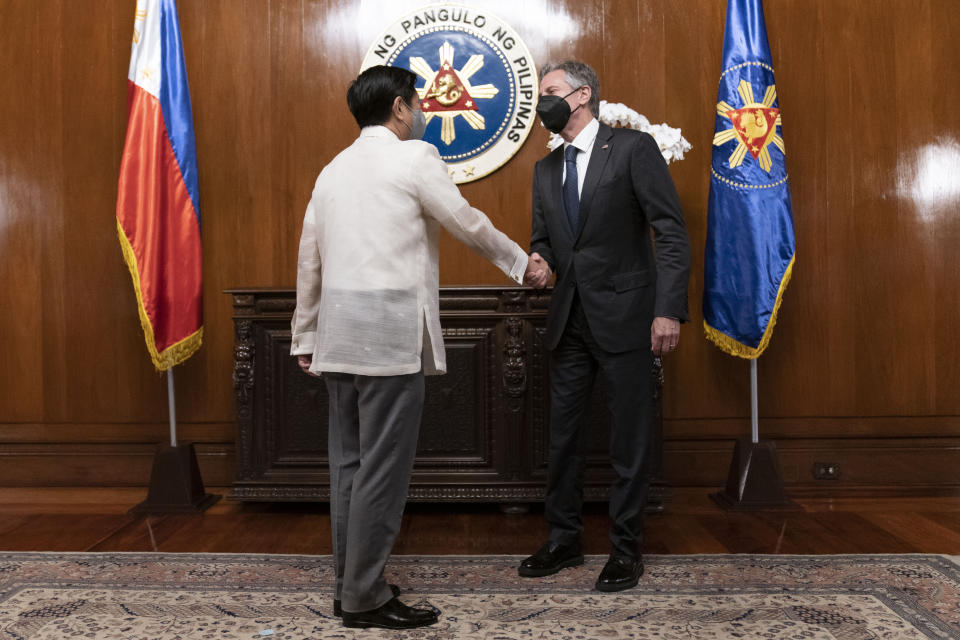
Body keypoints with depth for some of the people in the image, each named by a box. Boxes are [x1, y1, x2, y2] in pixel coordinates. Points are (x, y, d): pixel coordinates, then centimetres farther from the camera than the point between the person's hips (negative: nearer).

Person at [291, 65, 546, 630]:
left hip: (339, 332, 8)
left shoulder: (334, 169, 17)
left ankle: (350, 583, 22)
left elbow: (309, 260, 18)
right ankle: (366, 598, 6)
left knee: (349, 462, 12)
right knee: (383, 468, -2)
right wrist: (521, 262, 18)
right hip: (390, 333, -8)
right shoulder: (415, 157, -3)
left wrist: (305, 337, 24)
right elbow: (469, 224, 2)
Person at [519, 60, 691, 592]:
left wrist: (668, 309, -18)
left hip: (623, 316, -6)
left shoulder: (633, 149, -5)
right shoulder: (545, 170, 14)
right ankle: (563, 539, 27)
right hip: (569, 321, 6)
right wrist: (538, 259, -6)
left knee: (629, 438, 4)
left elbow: (672, 233, -9)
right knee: (563, 434, 12)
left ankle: (626, 548, 19)